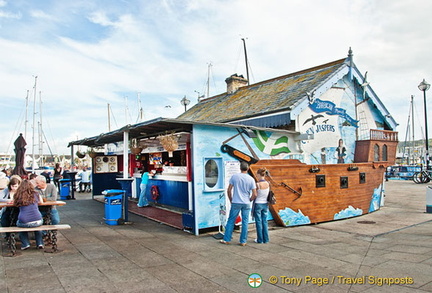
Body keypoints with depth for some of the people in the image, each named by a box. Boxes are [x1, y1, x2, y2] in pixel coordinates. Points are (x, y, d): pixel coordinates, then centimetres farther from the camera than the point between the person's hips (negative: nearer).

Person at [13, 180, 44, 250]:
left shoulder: (18, 196, 1)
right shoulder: (35, 194, 4)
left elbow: (15, 204, 22)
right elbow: (41, 202, 23)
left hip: (24, 223, -1)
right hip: (37, 221, 1)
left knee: (18, 223, 35)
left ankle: (25, 244, 28)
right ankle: (40, 243, 28)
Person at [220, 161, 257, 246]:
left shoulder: (234, 176, -4)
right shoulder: (251, 179, -3)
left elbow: (229, 190, -2)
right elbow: (254, 195, -5)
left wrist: (231, 200, 11)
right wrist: (249, 200, 12)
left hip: (236, 203, 0)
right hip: (246, 204, 0)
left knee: (231, 221, 9)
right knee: (245, 222, 8)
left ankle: (226, 239, 16)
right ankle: (243, 241, 14)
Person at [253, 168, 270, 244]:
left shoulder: (257, 184, -17)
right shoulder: (268, 184, -2)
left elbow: (254, 195, -12)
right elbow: (268, 195, 5)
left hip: (258, 204, -5)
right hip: (265, 204, 5)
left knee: (258, 222, 5)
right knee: (264, 221, 12)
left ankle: (260, 239, 12)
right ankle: (265, 239, 17)